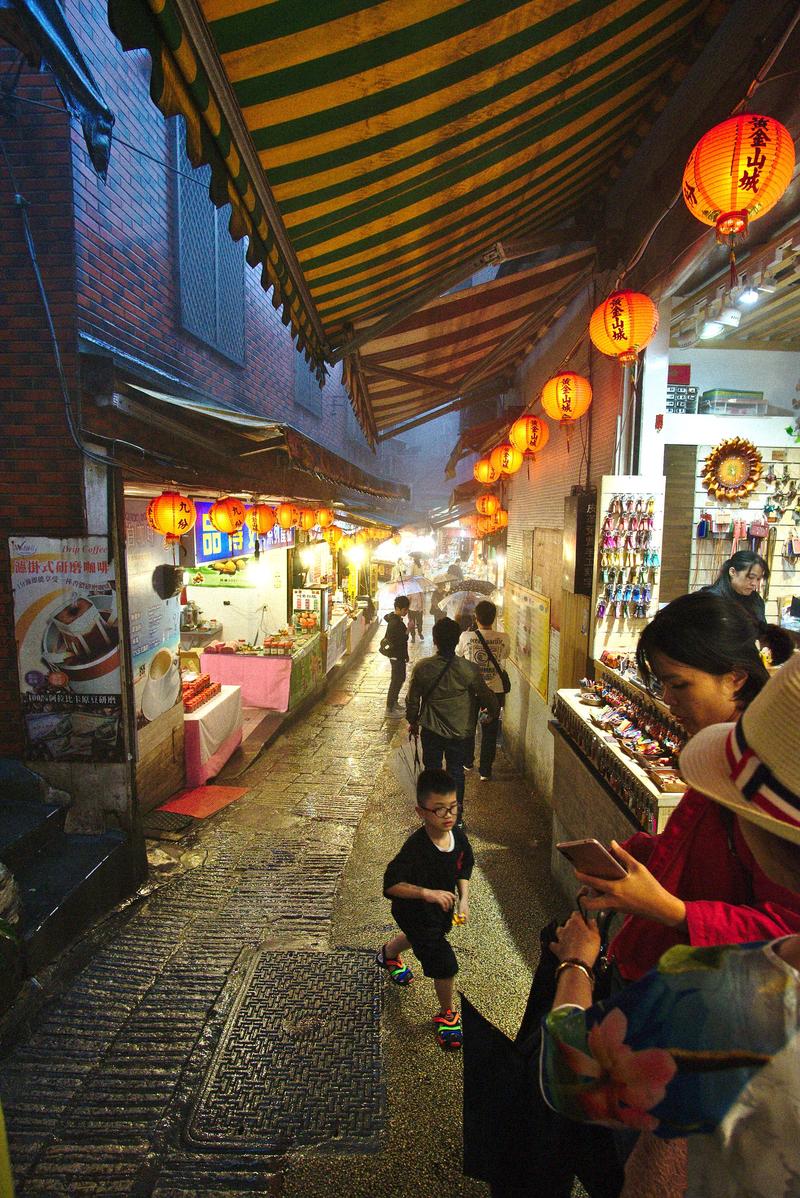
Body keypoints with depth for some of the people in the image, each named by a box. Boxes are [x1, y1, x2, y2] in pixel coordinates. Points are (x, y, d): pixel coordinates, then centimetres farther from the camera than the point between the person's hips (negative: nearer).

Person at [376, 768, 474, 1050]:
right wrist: (427, 893, -42)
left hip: (441, 909, 7)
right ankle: (446, 1014, 28)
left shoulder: (458, 836, -20)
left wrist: (464, 898, -11)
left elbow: (464, 867, 0)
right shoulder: (415, 848, -39)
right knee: (445, 965, -4)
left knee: (417, 938, 34)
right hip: (415, 913, -7)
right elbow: (391, 884, -34)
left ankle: (388, 954, 68)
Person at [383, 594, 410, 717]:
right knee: (396, 681, -2)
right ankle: (389, 709, 5)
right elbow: (400, 641, -27)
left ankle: (394, 702, 35)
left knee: (400, 679, 22)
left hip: (399, 656, 10)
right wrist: (407, 630, -26)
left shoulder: (395, 619, 6)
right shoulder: (396, 623, -25)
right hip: (397, 656, -10)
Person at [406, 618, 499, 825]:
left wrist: (413, 721, 14)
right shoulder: (469, 669, -18)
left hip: (431, 730, 0)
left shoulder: (422, 668, -16)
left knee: (432, 770, 17)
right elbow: (486, 697, -5)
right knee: (456, 772, 17)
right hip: (459, 730, 0)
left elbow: (412, 699, -4)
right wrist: (495, 711, 17)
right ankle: (456, 817, 27)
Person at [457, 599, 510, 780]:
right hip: (495, 692, 0)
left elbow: (458, 655, 4)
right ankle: (485, 771, 19)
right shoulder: (504, 639, -12)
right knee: (490, 733, 13)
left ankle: (468, 762, 38)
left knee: (468, 728, 22)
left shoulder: (466, 637, -16)